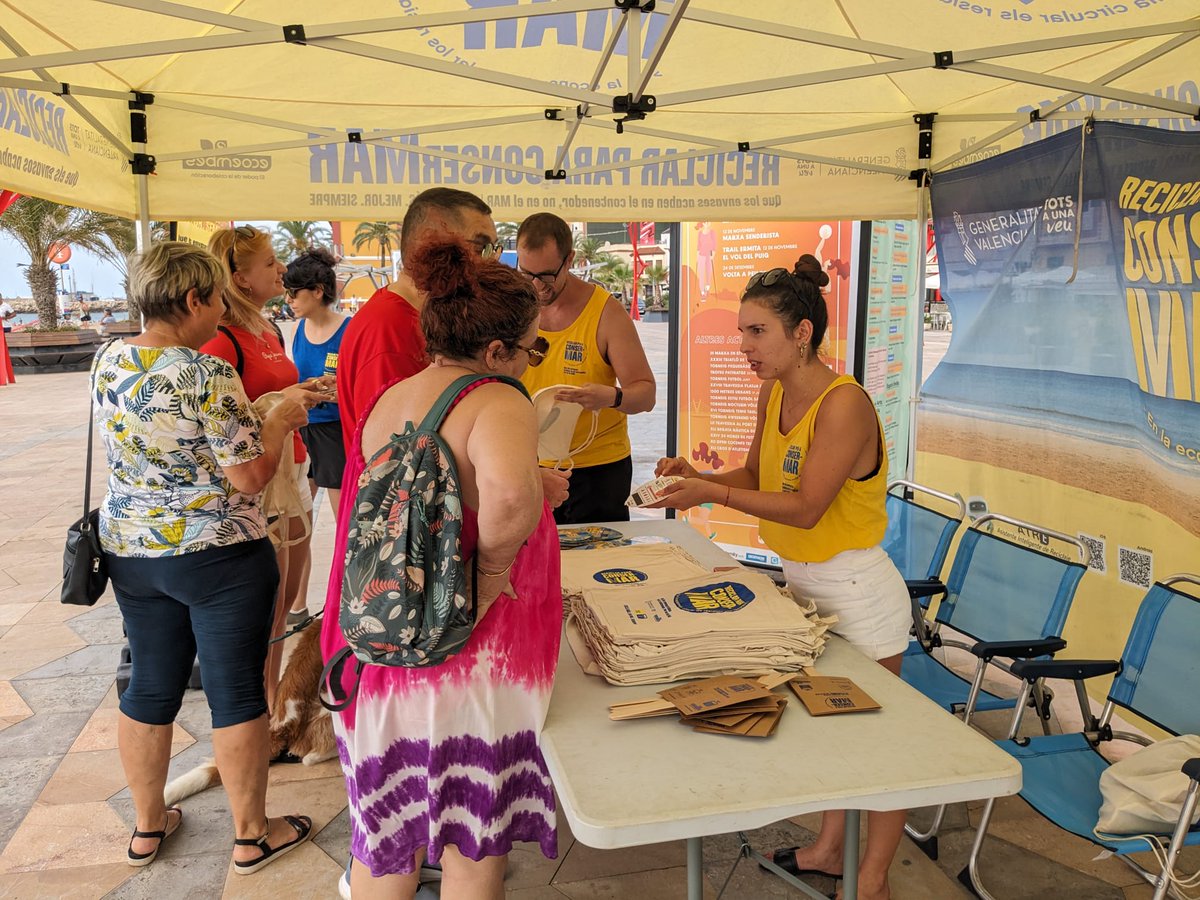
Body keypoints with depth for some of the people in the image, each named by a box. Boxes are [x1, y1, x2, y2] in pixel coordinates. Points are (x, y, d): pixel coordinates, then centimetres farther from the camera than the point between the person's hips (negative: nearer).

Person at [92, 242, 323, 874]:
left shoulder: (107, 362, 2)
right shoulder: (208, 376, -21)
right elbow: (250, 476, -20)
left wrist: (252, 412, 16)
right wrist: (282, 417, -5)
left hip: (130, 550, 7)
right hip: (218, 556, -7)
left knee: (150, 686, 18)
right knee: (236, 693, 7)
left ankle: (147, 826, 35)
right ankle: (252, 837, 22)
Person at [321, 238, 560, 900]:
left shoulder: (386, 400, 4)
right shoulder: (499, 404, -20)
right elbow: (509, 491, -42)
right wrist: (494, 564, -23)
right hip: (468, 661, -6)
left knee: (385, 842, 24)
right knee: (473, 846, 16)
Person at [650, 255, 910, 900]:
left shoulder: (843, 404, -24)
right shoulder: (774, 393, 1)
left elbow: (805, 508, -25)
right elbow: (757, 475, 9)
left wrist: (714, 493, -28)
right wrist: (699, 477, -8)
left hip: (857, 593, -8)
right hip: (802, 583, 8)